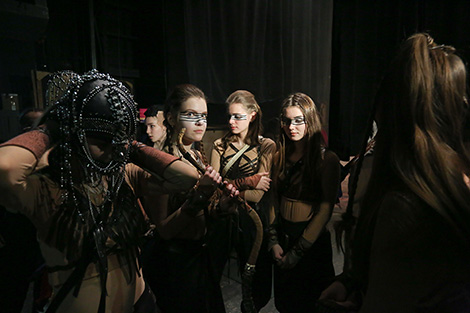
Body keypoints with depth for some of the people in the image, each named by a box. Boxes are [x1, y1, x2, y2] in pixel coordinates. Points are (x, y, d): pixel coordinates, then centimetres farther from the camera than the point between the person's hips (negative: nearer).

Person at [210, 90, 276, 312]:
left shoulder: (266, 146, -3)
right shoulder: (220, 145, 6)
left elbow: (256, 195, -13)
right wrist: (249, 182, -16)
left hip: (250, 218, -2)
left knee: (257, 286, 13)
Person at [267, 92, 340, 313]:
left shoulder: (327, 159, -13)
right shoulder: (280, 157, 2)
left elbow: (324, 211, -15)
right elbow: (274, 201, 4)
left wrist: (297, 252, -13)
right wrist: (273, 241, -5)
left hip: (313, 243, -4)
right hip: (283, 239, 5)